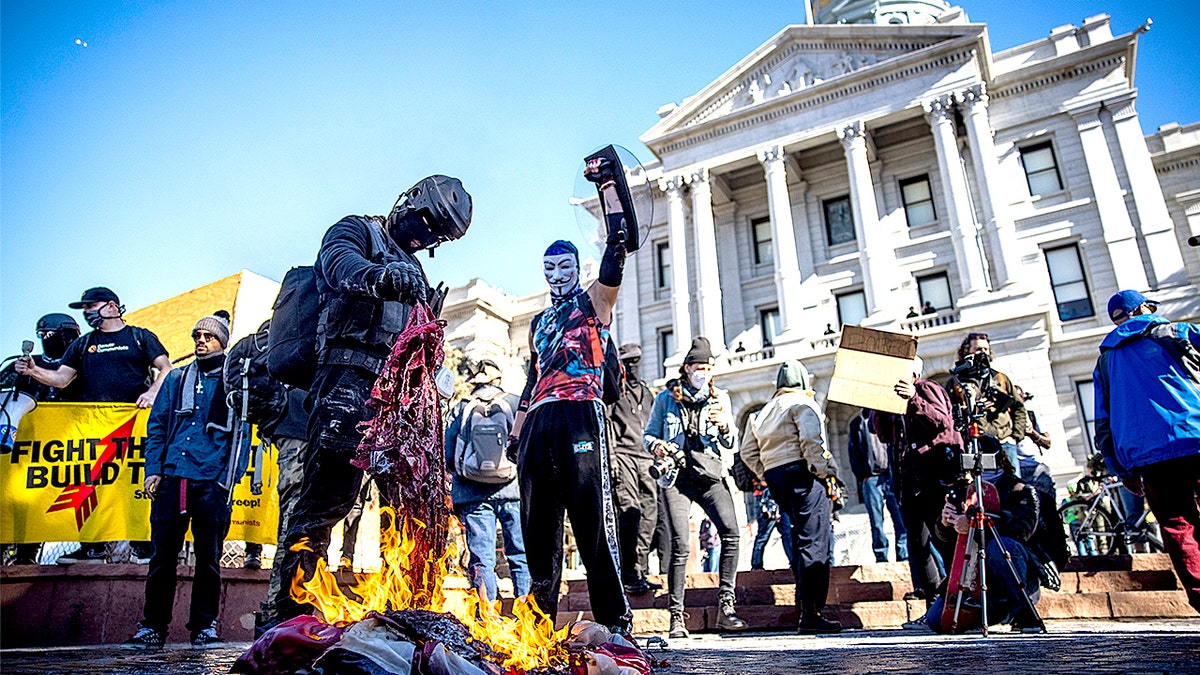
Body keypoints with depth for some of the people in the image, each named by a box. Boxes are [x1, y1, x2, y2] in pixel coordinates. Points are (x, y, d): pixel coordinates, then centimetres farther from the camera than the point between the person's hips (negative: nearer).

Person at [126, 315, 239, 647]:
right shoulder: (176, 378, 17)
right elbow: (157, 425, 14)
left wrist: (228, 479, -8)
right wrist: (153, 469, 1)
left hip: (211, 482, -2)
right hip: (171, 479, 2)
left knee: (208, 558, 3)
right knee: (163, 554, 3)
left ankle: (205, 626, 12)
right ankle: (153, 626, 12)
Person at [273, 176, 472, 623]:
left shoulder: (412, 269, 30)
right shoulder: (358, 231, 9)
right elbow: (338, 260, -17)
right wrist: (380, 275, -38)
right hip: (350, 377, -7)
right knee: (331, 490, -15)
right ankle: (292, 608, -11)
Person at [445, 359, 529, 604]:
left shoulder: (459, 410, 9)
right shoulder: (515, 404, 4)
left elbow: (448, 456, 8)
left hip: (473, 493, 1)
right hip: (511, 491, -1)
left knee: (481, 558, 4)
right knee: (521, 555, 5)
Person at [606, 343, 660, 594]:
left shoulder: (647, 394, 25)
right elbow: (605, 421, -3)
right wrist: (610, 456, -13)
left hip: (646, 459, 6)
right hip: (623, 454, -6)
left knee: (648, 516, 0)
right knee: (630, 511, -15)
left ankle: (640, 572, 6)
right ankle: (630, 575, -12)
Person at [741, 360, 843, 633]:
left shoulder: (763, 413, 22)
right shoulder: (803, 403, 0)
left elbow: (748, 452, 20)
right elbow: (811, 439, -17)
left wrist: (767, 474, 17)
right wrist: (822, 471, -13)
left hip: (775, 479, 8)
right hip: (801, 473, -8)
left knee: (802, 536, 22)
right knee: (814, 543, -8)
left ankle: (803, 597, 22)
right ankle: (811, 614, -10)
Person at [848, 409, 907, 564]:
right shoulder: (857, 422, 16)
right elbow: (853, 452, 11)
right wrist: (862, 475, 0)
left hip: (892, 474, 0)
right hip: (870, 478, 0)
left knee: (901, 518, -6)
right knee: (876, 522, 0)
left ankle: (904, 556, -1)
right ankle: (881, 558, 5)